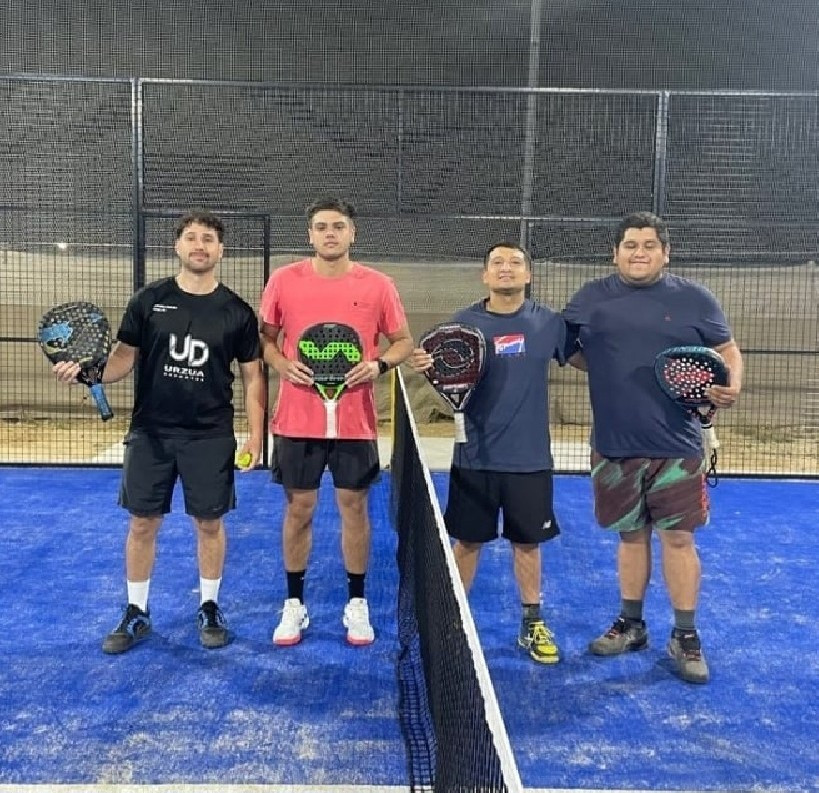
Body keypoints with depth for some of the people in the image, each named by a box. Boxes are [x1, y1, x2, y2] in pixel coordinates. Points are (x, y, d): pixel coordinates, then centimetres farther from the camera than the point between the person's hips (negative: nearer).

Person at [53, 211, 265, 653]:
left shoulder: (237, 311, -1)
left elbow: (252, 375, 2)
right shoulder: (149, 300, 1)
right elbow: (124, 357, 4)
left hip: (211, 435, -1)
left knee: (209, 522, 8)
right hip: (150, 432, 1)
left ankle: (210, 608, 27)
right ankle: (136, 614, 25)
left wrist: (256, 434, -3)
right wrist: (87, 372, -16)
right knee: (142, 522, 8)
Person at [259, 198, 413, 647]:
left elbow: (403, 341, 7)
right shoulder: (283, 280, 0)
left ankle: (356, 604, 24)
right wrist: (283, 364, -10)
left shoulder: (378, 285, -1)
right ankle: (294, 604, 25)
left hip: (355, 421, 0)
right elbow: (265, 337, 9)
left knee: (354, 507, 8)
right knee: (298, 509, 9)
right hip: (297, 419, 0)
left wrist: (378, 365, -13)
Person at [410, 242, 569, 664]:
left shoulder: (549, 322, -1)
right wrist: (425, 366, -21)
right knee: (468, 540, 10)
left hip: (530, 458, 1)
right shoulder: (463, 322, -3)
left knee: (527, 542, 12)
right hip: (475, 457, 0)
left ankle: (532, 624, 30)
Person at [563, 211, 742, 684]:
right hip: (615, 446, 2)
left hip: (676, 446, -1)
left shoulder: (694, 298, 1)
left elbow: (728, 350, 6)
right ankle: (631, 625, 30)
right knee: (631, 535, 14)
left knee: (678, 537, 2)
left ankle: (686, 637, 18)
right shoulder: (591, 299, 5)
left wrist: (731, 386, -12)